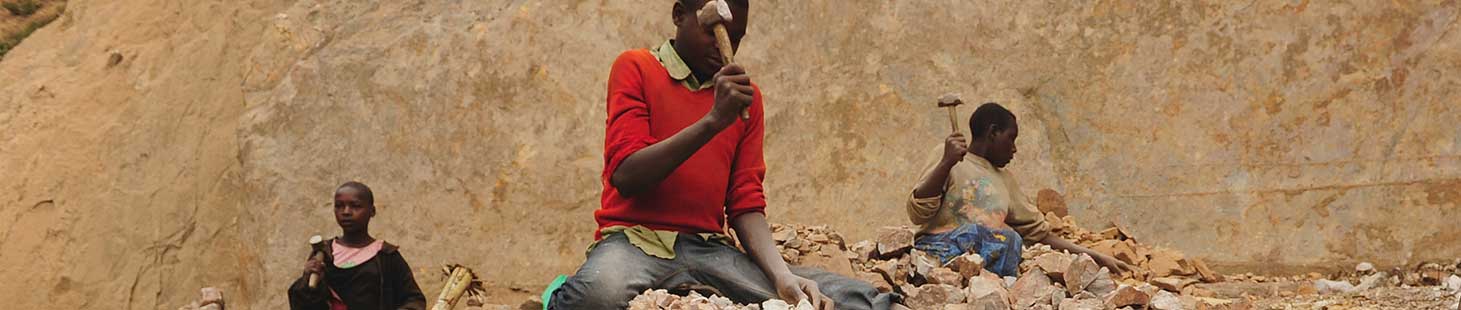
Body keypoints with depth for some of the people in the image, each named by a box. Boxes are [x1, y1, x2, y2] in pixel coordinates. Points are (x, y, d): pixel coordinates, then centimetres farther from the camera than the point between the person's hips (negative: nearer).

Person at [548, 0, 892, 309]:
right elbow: (625, 176, -9)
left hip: (710, 248, 5)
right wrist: (714, 120, -17)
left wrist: (783, 275, -8)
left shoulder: (745, 95, 16)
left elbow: (746, 204, 11)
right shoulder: (635, 68, 3)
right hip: (635, 239, -5)